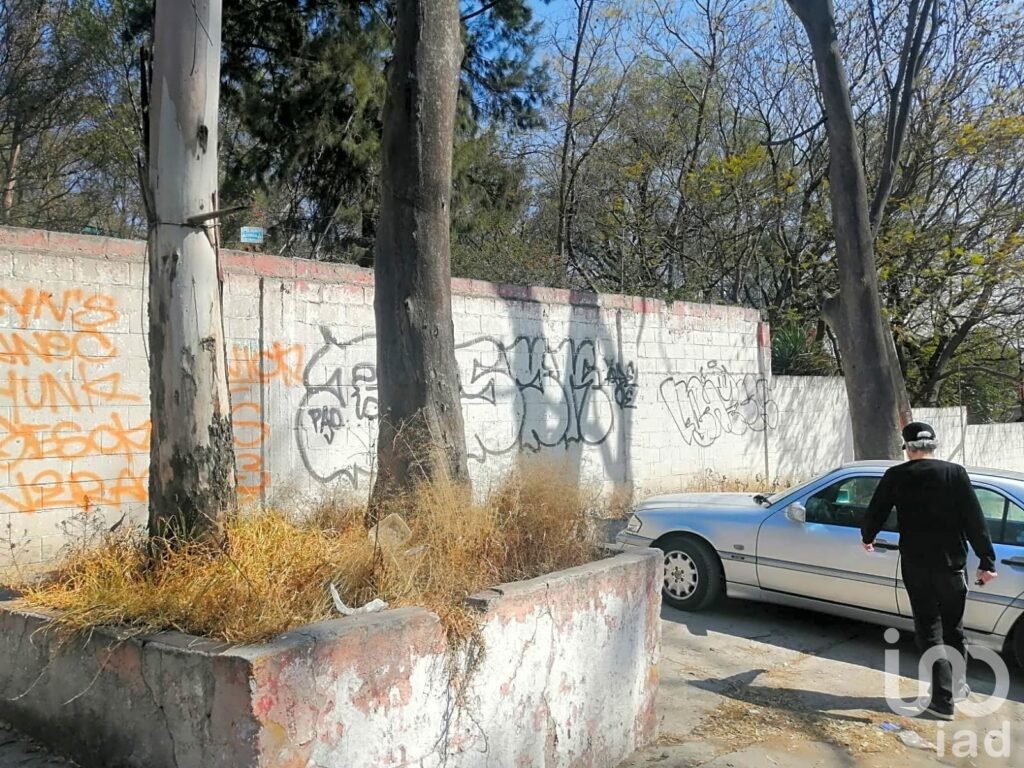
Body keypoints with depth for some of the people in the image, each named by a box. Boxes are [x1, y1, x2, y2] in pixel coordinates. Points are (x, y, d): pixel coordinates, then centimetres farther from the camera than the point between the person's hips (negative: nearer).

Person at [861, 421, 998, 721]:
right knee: (953, 628, 18)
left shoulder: (895, 476, -3)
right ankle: (956, 685, 33)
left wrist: (867, 537, 26)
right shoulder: (955, 473, -5)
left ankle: (943, 699, 0)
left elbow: (875, 512, 6)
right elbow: (975, 520, -7)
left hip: (915, 564, 0)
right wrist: (987, 561, -2)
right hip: (951, 563, 1)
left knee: (929, 630, 6)